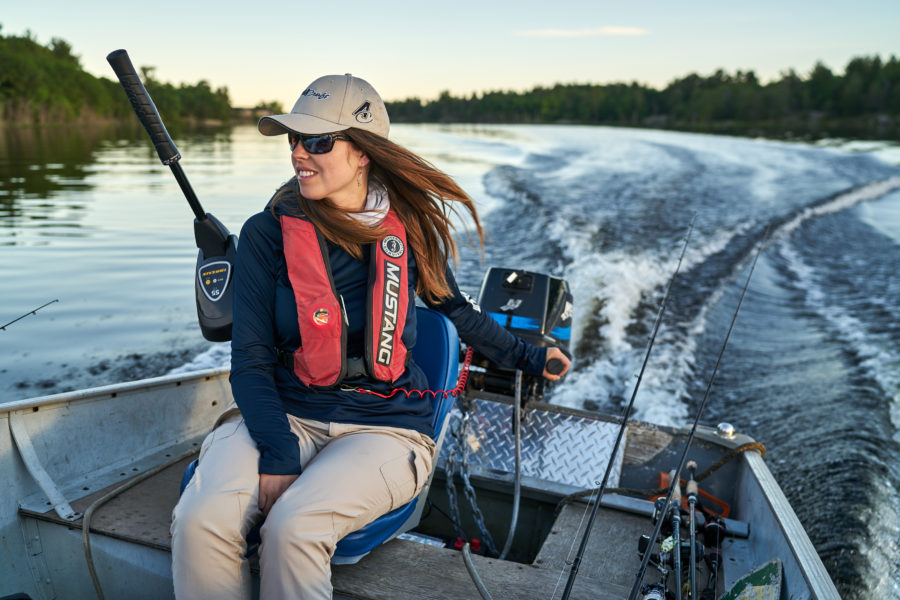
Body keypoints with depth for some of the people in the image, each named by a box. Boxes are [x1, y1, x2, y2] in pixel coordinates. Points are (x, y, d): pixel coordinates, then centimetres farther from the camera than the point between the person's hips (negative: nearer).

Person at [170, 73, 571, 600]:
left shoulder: (408, 227, 1)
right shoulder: (269, 234, -1)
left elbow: (455, 309, 20)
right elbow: (251, 359, -3)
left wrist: (525, 356, 29)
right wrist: (277, 453, -17)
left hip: (386, 425, -1)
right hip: (285, 414, 1)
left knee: (293, 528, -29)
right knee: (200, 522, -26)